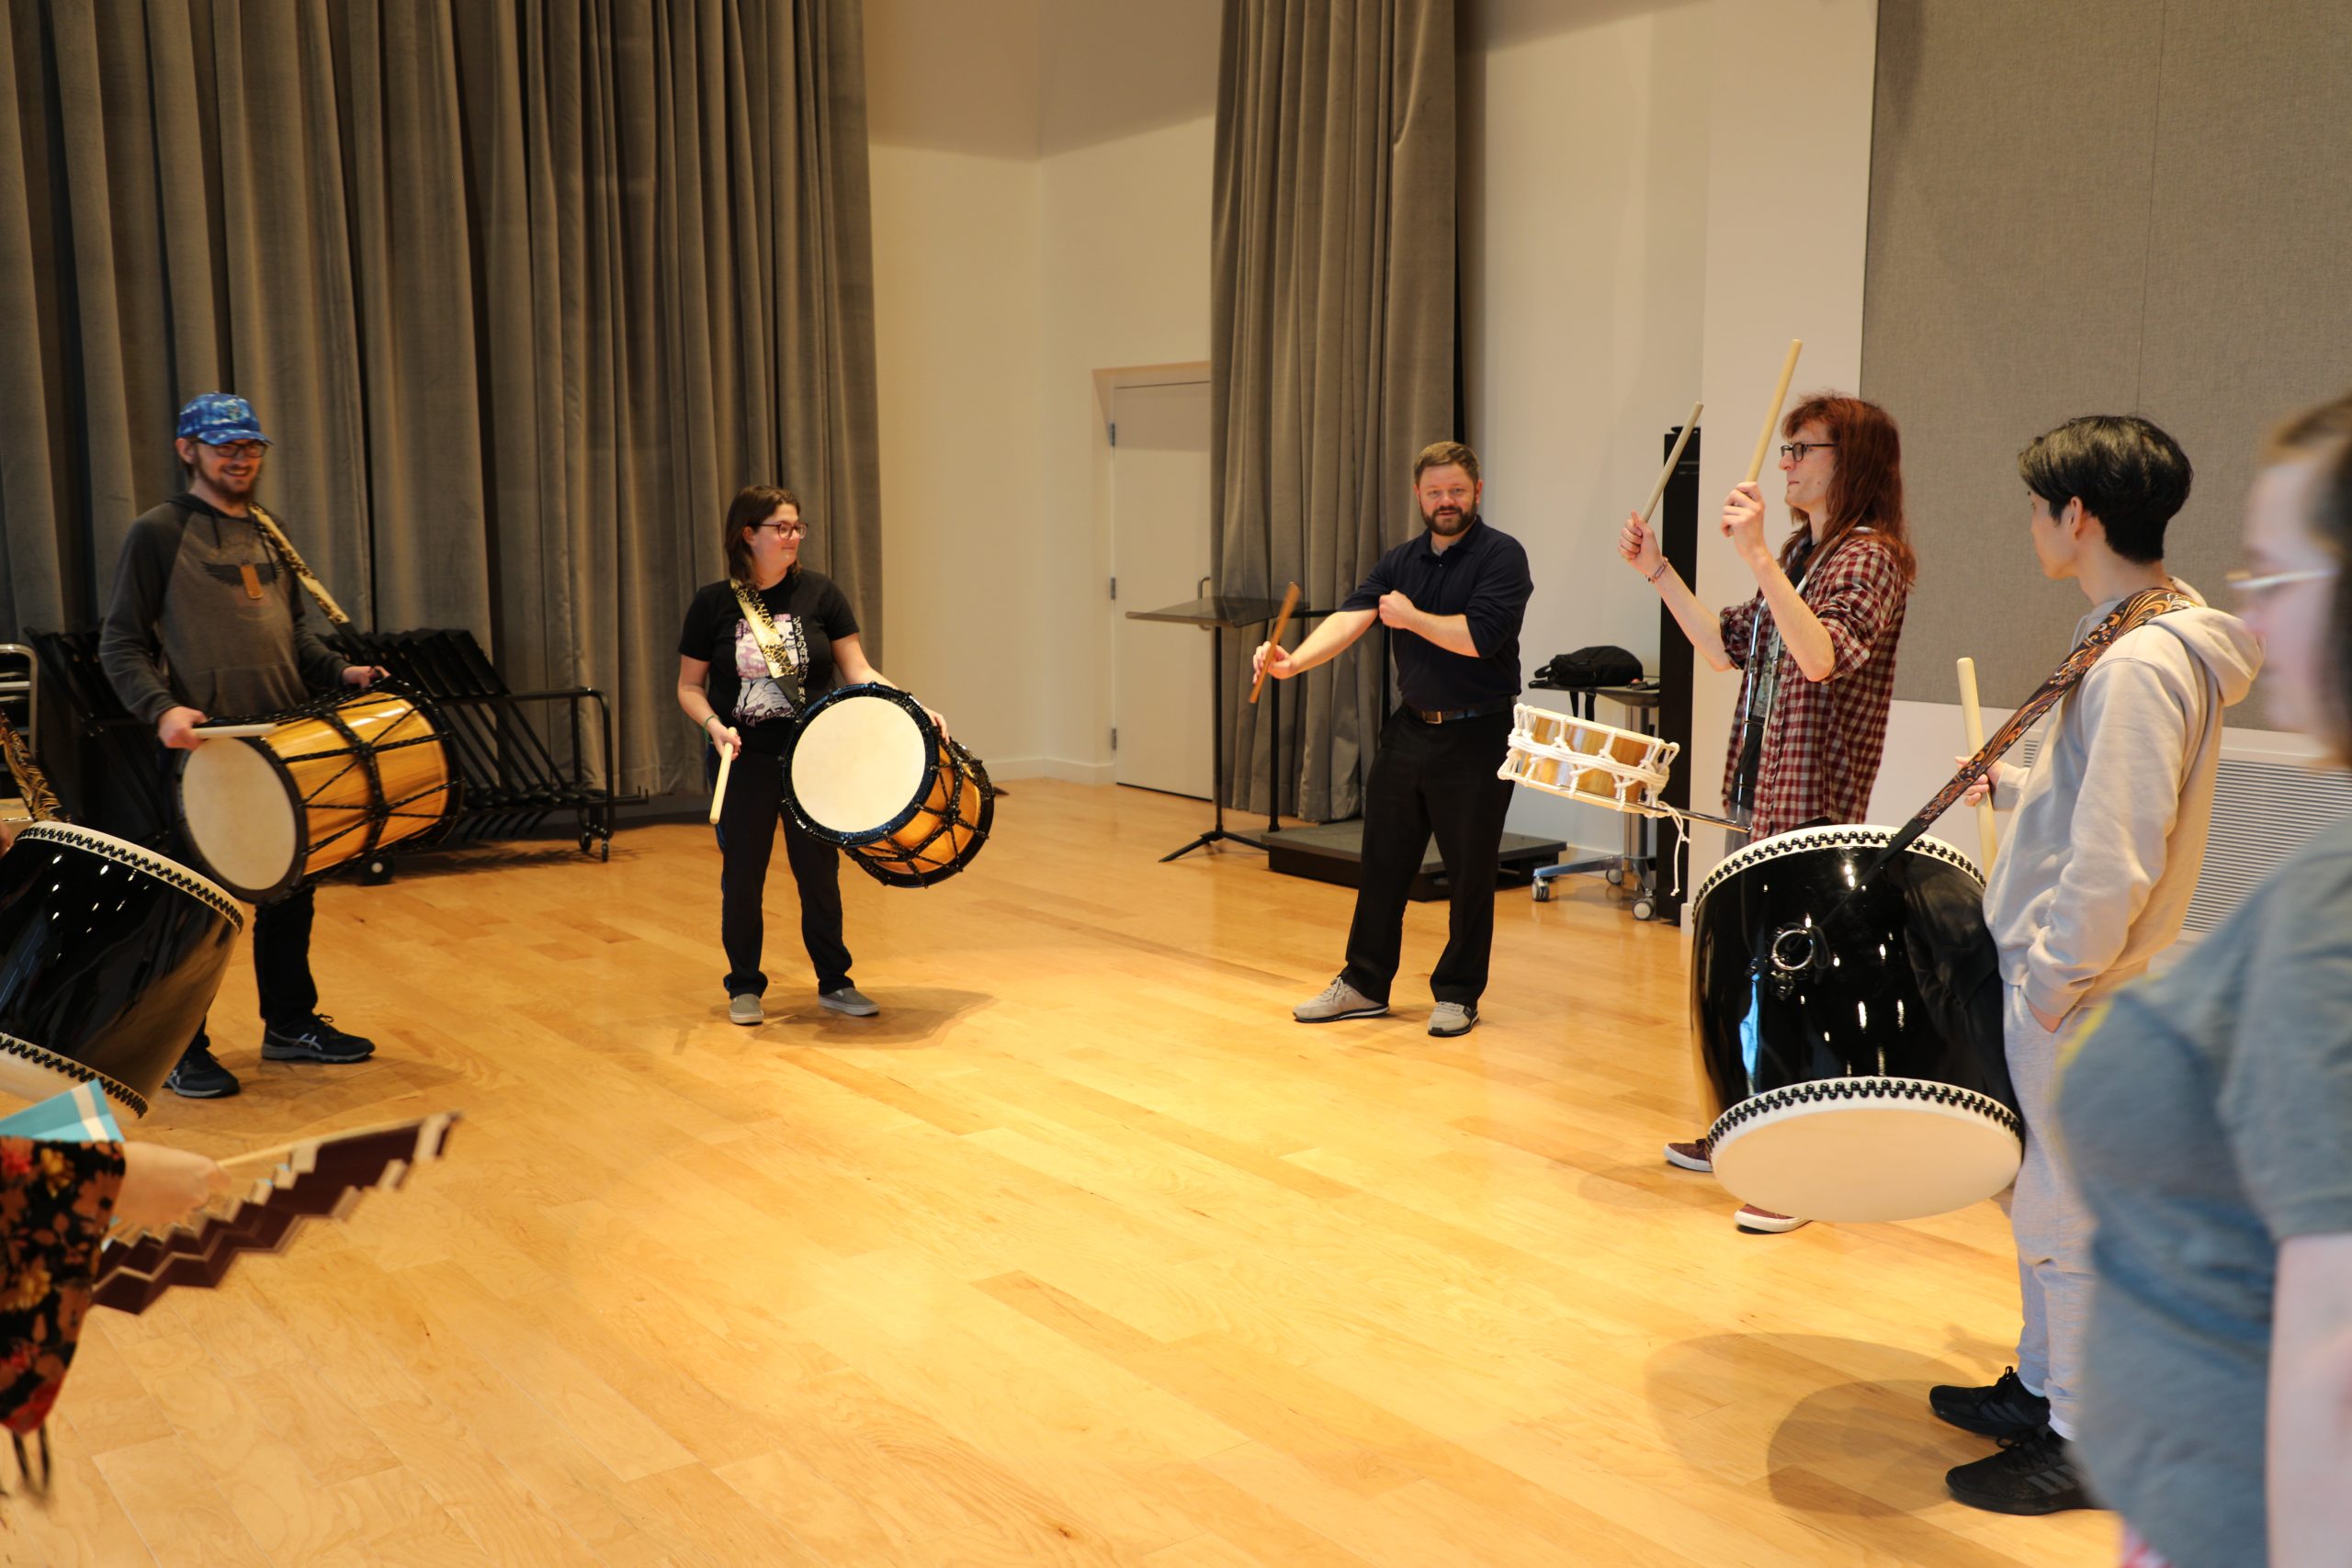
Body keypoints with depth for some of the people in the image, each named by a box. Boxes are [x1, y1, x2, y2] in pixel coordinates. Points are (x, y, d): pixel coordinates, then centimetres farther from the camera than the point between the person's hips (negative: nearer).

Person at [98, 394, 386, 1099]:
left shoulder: (267, 535, 16)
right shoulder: (158, 532, -5)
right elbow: (120, 643, -8)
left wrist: (338, 670, 4)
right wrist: (161, 707, -25)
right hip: (202, 747, -6)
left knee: (291, 891, 13)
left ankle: (291, 1024, 27)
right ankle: (183, 1050, 12)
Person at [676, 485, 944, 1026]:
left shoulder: (819, 593, -2)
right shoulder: (714, 602, -3)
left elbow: (857, 669, -3)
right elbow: (690, 684, 2)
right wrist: (714, 725, -17)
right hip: (743, 762, 0)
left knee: (819, 873, 7)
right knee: (742, 876, 9)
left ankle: (834, 982, 22)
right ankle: (744, 986, 25)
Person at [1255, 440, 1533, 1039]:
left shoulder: (1501, 555, -9)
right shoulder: (1401, 560, 8)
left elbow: (1478, 635, -23)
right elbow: (1352, 616, -6)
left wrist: (1410, 616, -9)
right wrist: (1294, 660, -22)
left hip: (1476, 736, -5)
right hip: (1408, 729, 6)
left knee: (1470, 871, 4)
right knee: (1382, 861, 10)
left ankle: (1458, 994, 17)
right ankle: (1364, 984, 21)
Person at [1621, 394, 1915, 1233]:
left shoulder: (1870, 556, -13)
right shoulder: (1797, 552, 14)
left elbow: (1820, 656, -30)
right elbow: (1726, 648, 16)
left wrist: (1756, 556, -35)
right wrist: (1658, 573, 12)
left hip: (1811, 804, -9)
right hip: (1752, 796, 9)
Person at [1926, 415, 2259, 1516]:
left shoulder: (2142, 663, -24)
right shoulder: (2149, 634, 8)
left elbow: (2114, 862, -26)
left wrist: (2050, 987, -19)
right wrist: (2012, 785, 19)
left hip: (2078, 992, -10)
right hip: (2059, 972, 10)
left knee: (2066, 1216, 4)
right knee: (2046, 1197, 21)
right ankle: (2042, 1389, 36)